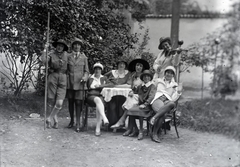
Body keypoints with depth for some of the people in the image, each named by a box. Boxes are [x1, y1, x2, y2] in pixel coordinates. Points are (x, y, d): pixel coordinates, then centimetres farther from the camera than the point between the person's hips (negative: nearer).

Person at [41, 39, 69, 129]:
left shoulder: (65, 54, 10)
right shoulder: (51, 54, 0)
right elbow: (43, 61, -19)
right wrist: (45, 50, -19)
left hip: (62, 80, 1)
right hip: (52, 78, -1)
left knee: (59, 103, -12)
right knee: (51, 102, 4)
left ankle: (49, 119, 7)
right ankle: (55, 120, 23)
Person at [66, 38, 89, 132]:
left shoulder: (84, 57, 7)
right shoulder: (68, 57, 7)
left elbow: (86, 71, 9)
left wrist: (84, 78, -10)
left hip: (79, 83, -1)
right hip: (70, 82, 1)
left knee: (78, 102, -7)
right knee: (70, 102, 8)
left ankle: (78, 123, -4)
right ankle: (72, 120, 24)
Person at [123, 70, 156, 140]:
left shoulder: (152, 86, 0)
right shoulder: (140, 86, 18)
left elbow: (151, 97, -13)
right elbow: (135, 93, 32)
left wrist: (145, 104, -23)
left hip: (148, 106, -5)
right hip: (139, 104, 5)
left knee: (139, 111, -34)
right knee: (130, 110, -23)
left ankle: (141, 131, -27)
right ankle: (135, 129, -15)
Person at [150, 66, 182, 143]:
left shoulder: (174, 85, 25)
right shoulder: (159, 81, 24)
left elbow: (173, 99, 11)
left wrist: (178, 93, -3)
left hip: (167, 101, 1)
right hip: (157, 100, -1)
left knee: (172, 104, -42)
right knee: (162, 113, -40)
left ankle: (154, 117, -46)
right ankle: (154, 134, -41)